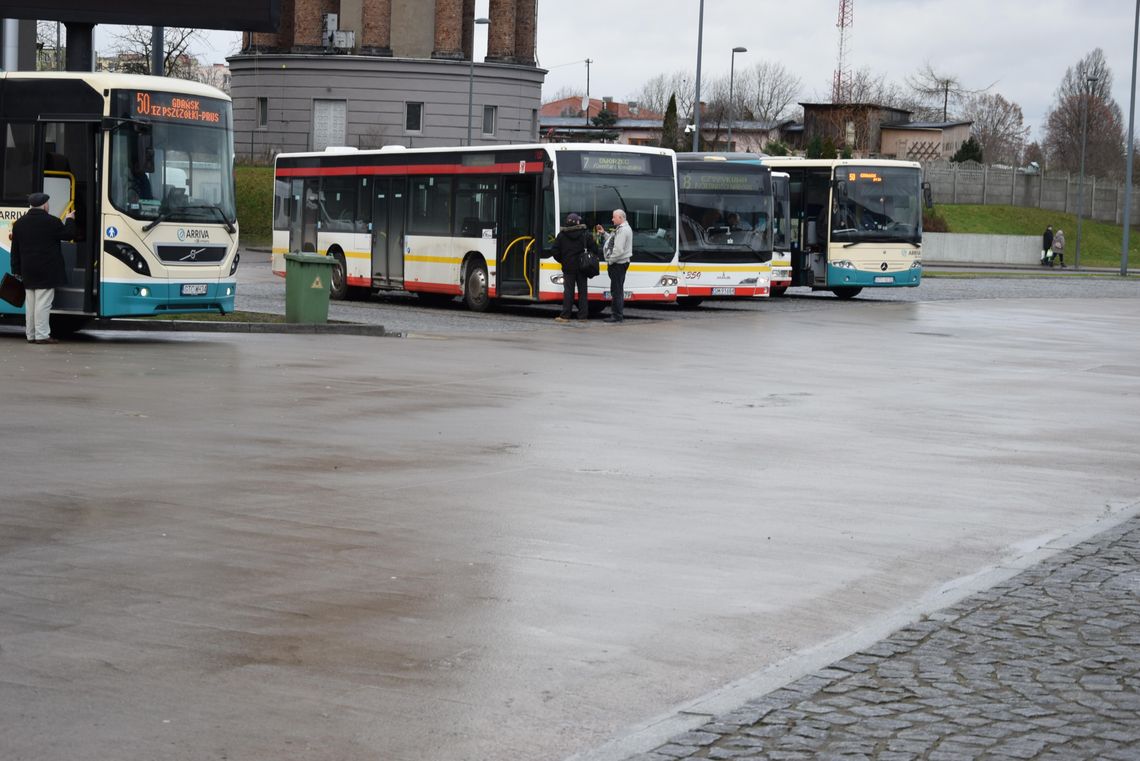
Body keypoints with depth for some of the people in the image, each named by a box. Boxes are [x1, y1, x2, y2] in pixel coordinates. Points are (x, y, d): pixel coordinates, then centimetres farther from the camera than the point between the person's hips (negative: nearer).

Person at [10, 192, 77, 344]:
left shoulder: (19, 223, 10)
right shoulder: (51, 222, -10)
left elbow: (15, 250, 12)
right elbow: (69, 235, 0)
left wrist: (16, 269, 16)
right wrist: (70, 220, 18)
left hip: (28, 270, 6)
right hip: (46, 271, -6)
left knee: (30, 303, 11)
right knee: (43, 303, -7)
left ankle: (31, 335, 13)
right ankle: (42, 335, -10)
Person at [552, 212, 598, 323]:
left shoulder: (561, 235, -2)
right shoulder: (585, 234, -1)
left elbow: (556, 251, 0)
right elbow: (594, 249, -2)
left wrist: (562, 261, 15)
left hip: (568, 268, -1)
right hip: (582, 267, 1)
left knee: (568, 291, -1)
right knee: (582, 291, 7)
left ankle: (565, 316, -4)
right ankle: (583, 316, 6)